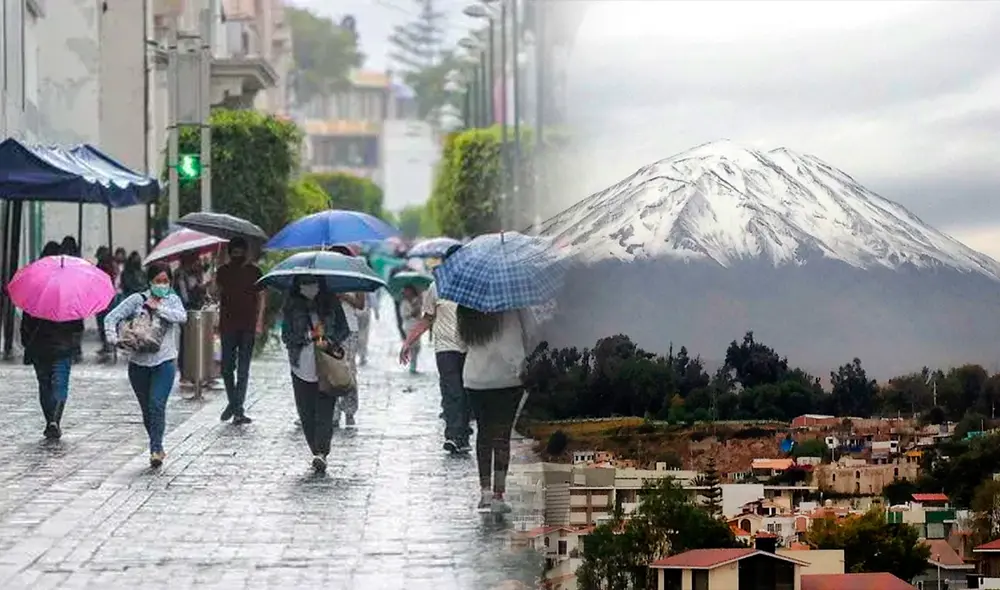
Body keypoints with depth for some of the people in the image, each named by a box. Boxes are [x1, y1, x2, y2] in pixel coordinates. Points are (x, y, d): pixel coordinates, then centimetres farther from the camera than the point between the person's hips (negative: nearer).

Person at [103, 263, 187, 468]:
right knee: (146, 409, 7)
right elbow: (112, 317, -1)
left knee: (157, 404, -16)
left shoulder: (172, 300, 8)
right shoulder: (137, 300, 4)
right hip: (139, 362, 1)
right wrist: (112, 336, -18)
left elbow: (182, 317, -11)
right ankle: (157, 448, 23)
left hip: (164, 361, -1)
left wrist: (158, 308, -14)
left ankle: (156, 449, -14)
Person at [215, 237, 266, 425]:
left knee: (243, 369, -2)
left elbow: (262, 296, 2)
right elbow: (218, 295, 13)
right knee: (227, 368, 4)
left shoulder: (254, 271, 2)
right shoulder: (223, 271, 8)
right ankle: (233, 403, 22)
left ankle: (238, 409, -1)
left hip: (248, 326, -2)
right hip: (228, 325, 2)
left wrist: (259, 321, -7)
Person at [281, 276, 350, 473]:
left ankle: (321, 452, -17)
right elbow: (286, 336, 3)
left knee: (324, 410, -12)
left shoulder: (331, 302, 6)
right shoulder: (291, 305, 6)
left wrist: (329, 340, -10)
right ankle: (318, 453, 12)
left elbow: (344, 331, 9)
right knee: (306, 413, 2)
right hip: (302, 366, 1)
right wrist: (309, 335, -13)